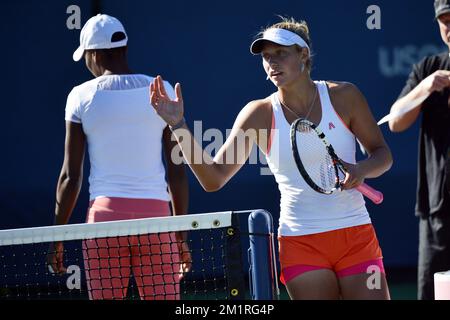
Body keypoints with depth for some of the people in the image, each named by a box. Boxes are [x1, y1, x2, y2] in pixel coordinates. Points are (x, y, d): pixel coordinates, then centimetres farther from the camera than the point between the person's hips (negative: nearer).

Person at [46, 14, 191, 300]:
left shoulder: (82, 96, 2)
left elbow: (71, 176, 1)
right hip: (155, 214, 1)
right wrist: (181, 235, 11)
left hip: (105, 214, 0)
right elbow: (177, 171, 4)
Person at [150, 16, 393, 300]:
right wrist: (179, 125, -14)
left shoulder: (343, 96, 0)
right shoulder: (259, 114, -1)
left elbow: (382, 154, 8)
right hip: (301, 243, 0)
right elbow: (214, 178, -4)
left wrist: (361, 170, -15)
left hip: (355, 235, 0)